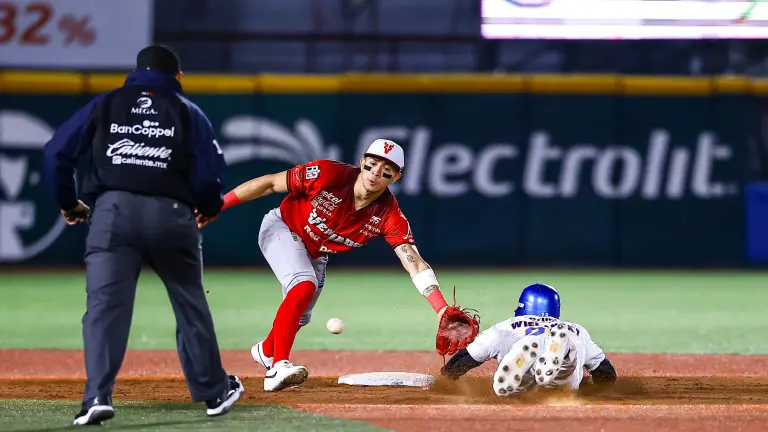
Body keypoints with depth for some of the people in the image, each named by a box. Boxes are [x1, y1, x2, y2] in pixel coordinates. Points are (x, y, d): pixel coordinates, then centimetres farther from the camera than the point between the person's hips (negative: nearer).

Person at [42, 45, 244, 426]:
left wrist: (68, 204, 20)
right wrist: (209, 208, 23)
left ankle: (98, 395, -20)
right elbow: (209, 173, 3)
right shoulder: (188, 112, 13)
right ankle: (213, 391, 26)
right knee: (190, 306, 16)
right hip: (171, 215, 0)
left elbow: (56, 154, 8)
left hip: (112, 212, 0)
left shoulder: (105, 105, 15)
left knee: (105, 305, -5)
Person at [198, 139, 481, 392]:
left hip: (316, 255, 5)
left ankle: (266, 351, 49)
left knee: (298, 319, 15)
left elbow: (415, 264, -31)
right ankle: (278, 367, -32)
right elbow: (268, 184, -23)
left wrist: (443, 311, -43)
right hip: (282, 229, -5)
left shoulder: (389, 216, -25)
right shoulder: (328, 174, -33)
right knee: (305, 286, -31)